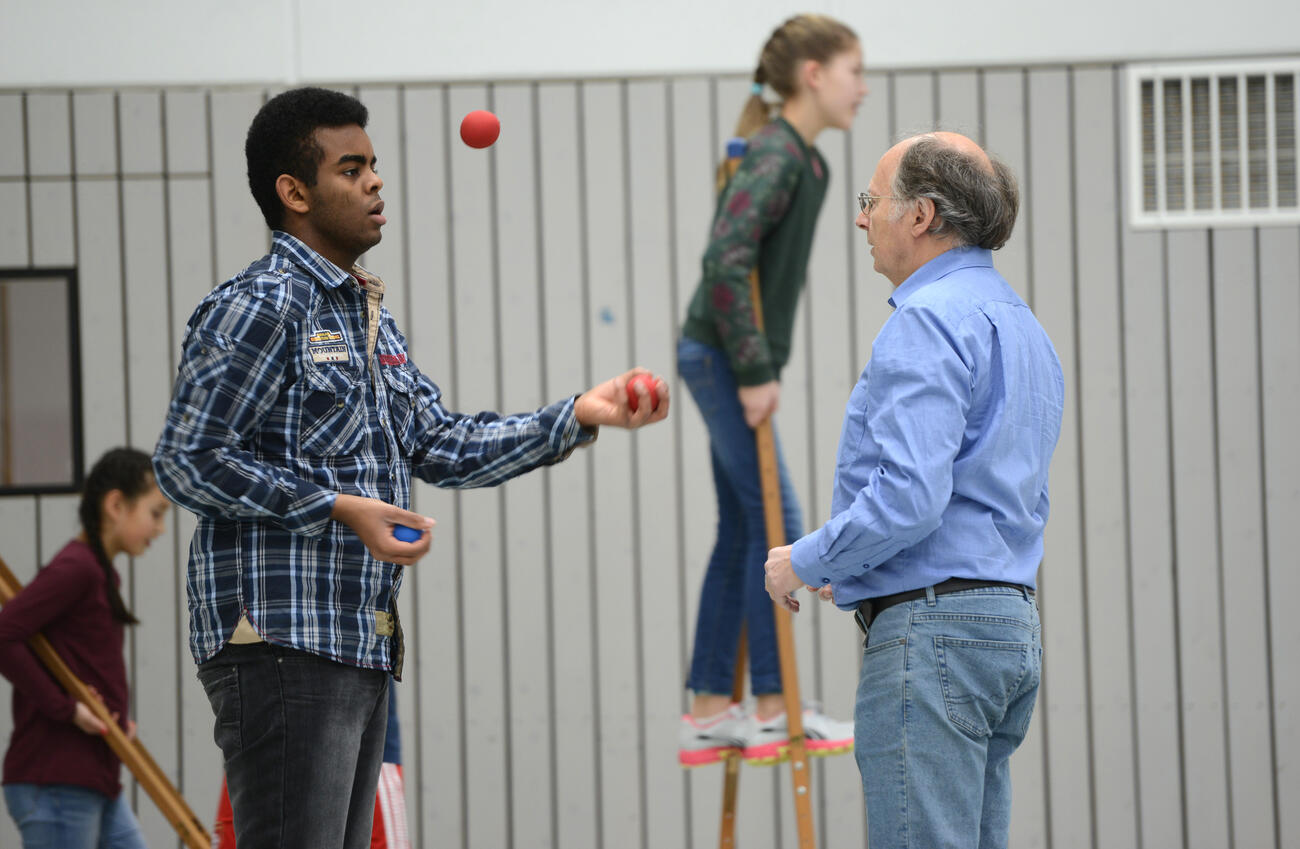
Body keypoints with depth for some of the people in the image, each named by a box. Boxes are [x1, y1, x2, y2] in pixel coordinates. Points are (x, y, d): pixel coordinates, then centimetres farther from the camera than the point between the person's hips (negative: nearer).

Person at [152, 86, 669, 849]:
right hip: (282, 643, -10)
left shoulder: (372, 319, 21)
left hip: (365, 646, 10)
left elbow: (444, 445, 19)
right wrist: (341, 510, -16)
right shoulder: (258, 308, -9)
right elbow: (187, 462, -13)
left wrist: (576, 417, 9)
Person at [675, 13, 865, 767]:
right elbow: (727, 262, -25)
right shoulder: (775, 156, -17)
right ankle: (774, 712, -2)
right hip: (721, 357, -10)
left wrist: (762, 367, 14)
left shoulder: (808, 162, 13)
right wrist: (754, 371, -22)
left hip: (730, 363, 10)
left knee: (741, 533, 10)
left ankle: (709, 714, 14)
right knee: (775, 526, -7)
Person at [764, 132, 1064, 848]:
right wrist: (853, 566, 24)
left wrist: (805, 561, -7)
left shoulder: (931, 320, -12)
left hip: (931, 625, -10)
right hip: (1012, 625, 10)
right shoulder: (1021, 325, 20)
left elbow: (910, 494, -23)